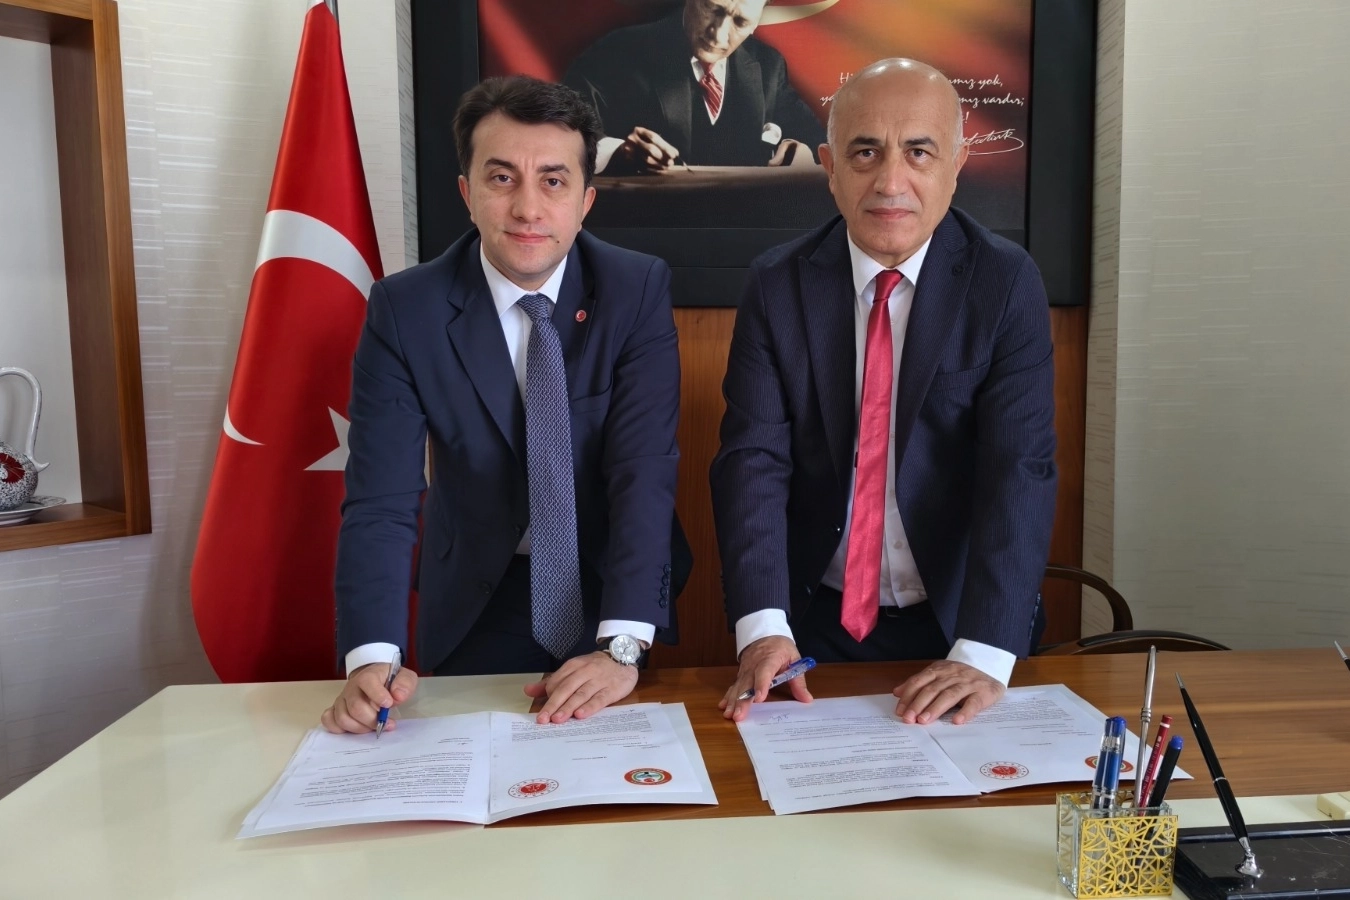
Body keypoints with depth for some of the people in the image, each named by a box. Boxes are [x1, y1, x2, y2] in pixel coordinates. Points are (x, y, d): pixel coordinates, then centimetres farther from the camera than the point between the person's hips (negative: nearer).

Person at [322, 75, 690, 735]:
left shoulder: (639, 290, -14)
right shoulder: (405, 309, -13)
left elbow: (644, 473, -22)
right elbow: (381, 498, -17)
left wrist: (621, 646, -31)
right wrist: (371, 658, -31)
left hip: (614, 591, 1)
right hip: (477, 609, 0)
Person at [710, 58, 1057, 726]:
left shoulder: (1007, 283, -8)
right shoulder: (778, 286, -5)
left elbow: (1019, 468, -16)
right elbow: (754, 458, -12)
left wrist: (984, 654, -27)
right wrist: (763, 627, -24)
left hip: (961, 619, 0)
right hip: (816, 620, 1)